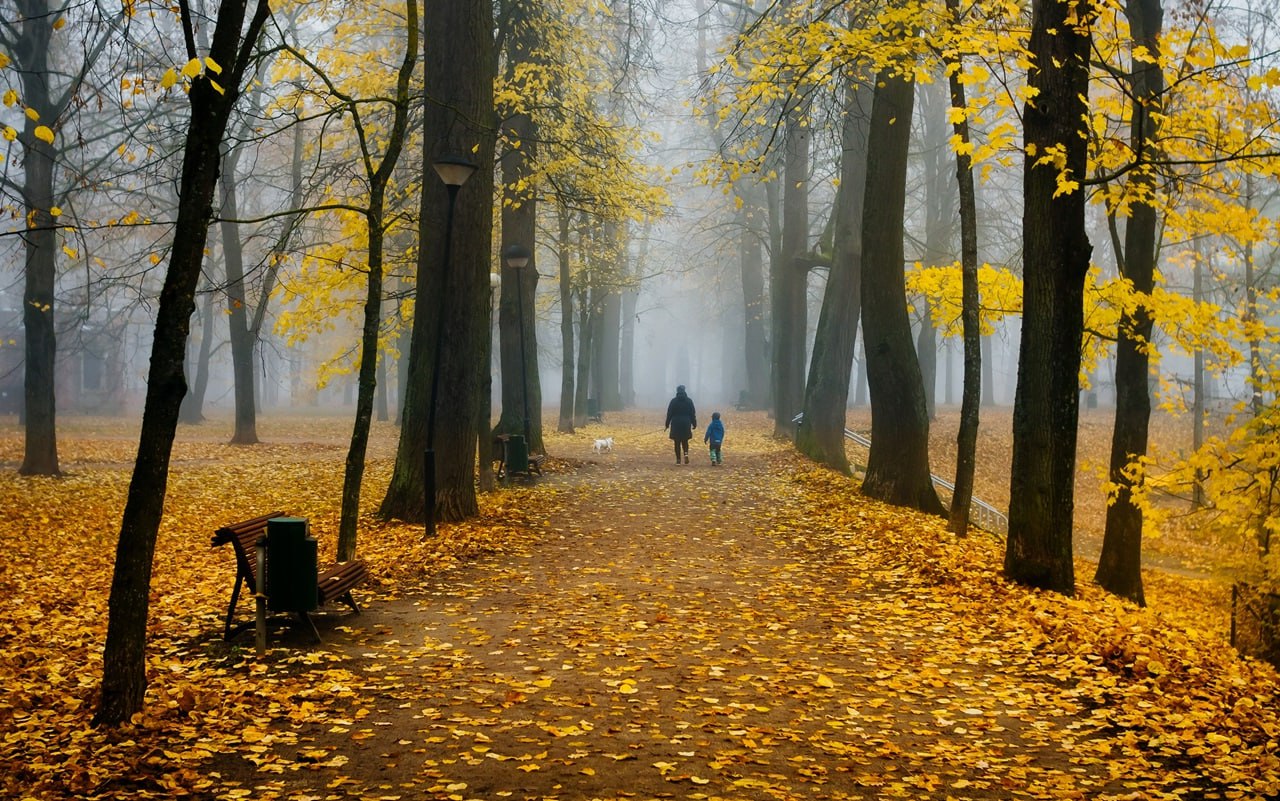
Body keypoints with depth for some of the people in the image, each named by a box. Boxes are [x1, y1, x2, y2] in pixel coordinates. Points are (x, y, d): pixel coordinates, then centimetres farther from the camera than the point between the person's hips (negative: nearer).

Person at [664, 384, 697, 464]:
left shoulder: (673, 401, -3)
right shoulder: (689, 401, 0)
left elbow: (669, 413, -2)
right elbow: (693, 413, 2)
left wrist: (667, 424, 5)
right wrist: (694, 424, 9)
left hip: (676, 424, -1)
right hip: (686, 424, 1)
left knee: (677, 442, 5)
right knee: (685, 441, 15)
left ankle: (678, 460, 2)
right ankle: (686, 453, -12)